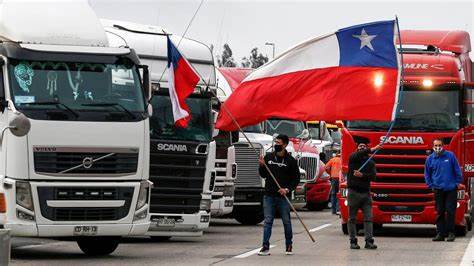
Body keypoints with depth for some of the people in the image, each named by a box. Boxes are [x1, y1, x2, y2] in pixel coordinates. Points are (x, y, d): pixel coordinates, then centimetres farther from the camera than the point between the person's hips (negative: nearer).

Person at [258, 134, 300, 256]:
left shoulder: (290, 160, -2)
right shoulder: (268, 157, 8)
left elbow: (296, 179, 1)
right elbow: (263, 175, 15)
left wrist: (287, 189, -12)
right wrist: (262, 166, -4)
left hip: (283, 196, -2)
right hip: (269, 195, 2)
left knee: (286, 222, 7)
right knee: (267, 221, -2)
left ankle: (289, 246, 19)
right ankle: (265, 247, -5)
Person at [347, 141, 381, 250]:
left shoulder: (370, 162, 13)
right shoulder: (353, 158, 6)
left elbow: (373, 176, 1)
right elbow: (357, 155, -18)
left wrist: (362, 175, -15)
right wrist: (371, 150, -24)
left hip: (366, 192, 2)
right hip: (353, 192, -2)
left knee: (368, 217, -5)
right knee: (352, 218, 1)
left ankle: (369, 241, -7)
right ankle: (353, 241, 5)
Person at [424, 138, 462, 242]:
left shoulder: (450, 156, 1)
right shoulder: (430, 159, 6)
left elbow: (457, 170, 6)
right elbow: (427, 174, 16)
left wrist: (457, 182, 1)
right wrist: (431, 185, 8)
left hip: (451, 189, -2)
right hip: (438, 190, 2)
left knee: (450, 211, -4)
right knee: (439, 212, 3)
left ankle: (451, 233, 3)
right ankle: (440, 233, 6)